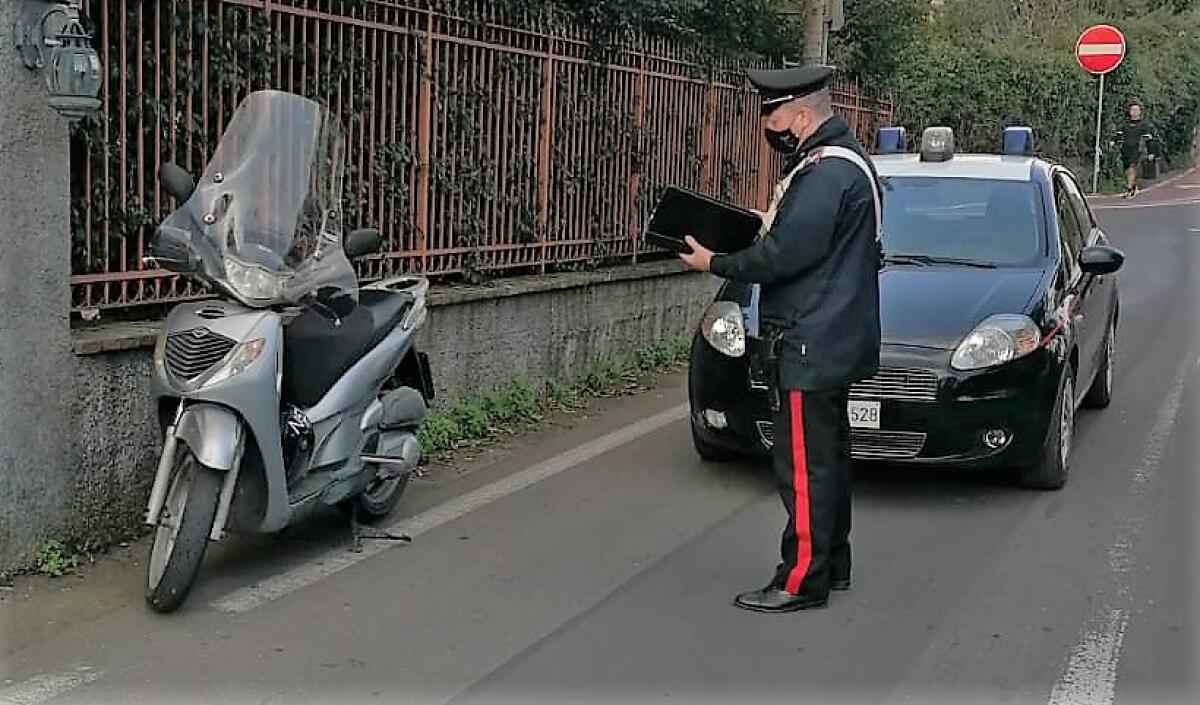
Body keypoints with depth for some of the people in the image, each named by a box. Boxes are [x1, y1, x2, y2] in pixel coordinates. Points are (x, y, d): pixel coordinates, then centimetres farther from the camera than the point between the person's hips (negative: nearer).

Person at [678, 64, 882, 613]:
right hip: (833, 342, 11)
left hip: (811, 346, -11)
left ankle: (802, 582, 0)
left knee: (805, 465, -6)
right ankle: (832, 564, 27)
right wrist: (769, 222, 14)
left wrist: (716, 264, -12)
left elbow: (786, 255, -23)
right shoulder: (841, 161, 16)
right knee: (827, 457, 17)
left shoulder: (825, 172, -19)